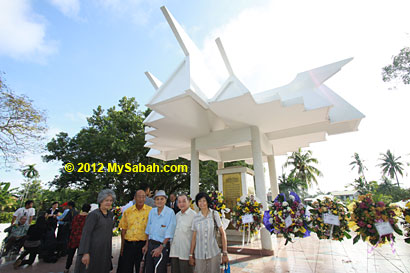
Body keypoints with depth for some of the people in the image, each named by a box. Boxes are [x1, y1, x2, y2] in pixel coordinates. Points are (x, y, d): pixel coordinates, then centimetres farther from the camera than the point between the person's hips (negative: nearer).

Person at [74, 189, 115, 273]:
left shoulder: (110, 214, 7)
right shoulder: (93, 214, -13)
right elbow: (86, 233, -16)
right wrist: (85, 253, -22)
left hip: (105, 251, 7)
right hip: (93, 250, -7)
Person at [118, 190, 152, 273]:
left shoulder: (150, 210, -5)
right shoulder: (127, 211, 5)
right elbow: (123, 230, 10)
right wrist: (122, 247, 9)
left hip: (142, 244, -2)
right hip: (128, 244, 3)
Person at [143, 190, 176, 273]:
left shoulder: (170, 212, -15)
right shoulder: (152, 211, 2)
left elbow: (169, 234, -13)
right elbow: (148, 231, 10)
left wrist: (161, 247, -14)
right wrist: (146, 245, 8)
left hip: (162, 245, -5)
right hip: (150, 244, 5)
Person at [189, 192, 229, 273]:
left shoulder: (214, 214, -6)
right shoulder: (196, 218, -1)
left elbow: (222, 233, -4)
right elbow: (194, 237, 4)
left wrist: (225, 253, -8)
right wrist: (191, 255, 4)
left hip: (214, 253, -1)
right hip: (199, 255, 1)